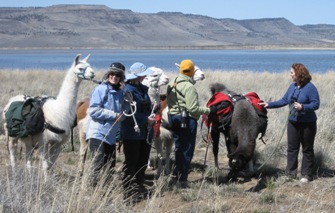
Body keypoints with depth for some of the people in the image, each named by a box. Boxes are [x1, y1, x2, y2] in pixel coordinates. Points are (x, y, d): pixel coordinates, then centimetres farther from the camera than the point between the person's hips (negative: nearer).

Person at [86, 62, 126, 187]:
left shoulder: (120, 93, 11)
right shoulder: (101, 89, -9)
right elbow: (93, 111, -17)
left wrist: (121, 116, 0)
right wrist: (114, 115, -16)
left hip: (111, 136, 8)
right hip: (98, 134, -8)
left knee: (110, 167, 11)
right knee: (98, 165, -12)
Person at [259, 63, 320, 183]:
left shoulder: (310, 87, -15)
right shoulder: (292, 86, 4)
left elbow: (316, 104, -17)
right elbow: (284, 101, 9)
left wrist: (303, 107, -29)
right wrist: (269, 105, 5)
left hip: (307, 123, -6)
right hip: (293, 122, 6)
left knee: (307, 149, 5)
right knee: (292, 148, 8)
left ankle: (306, 175, 12)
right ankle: (290, 173, 16)